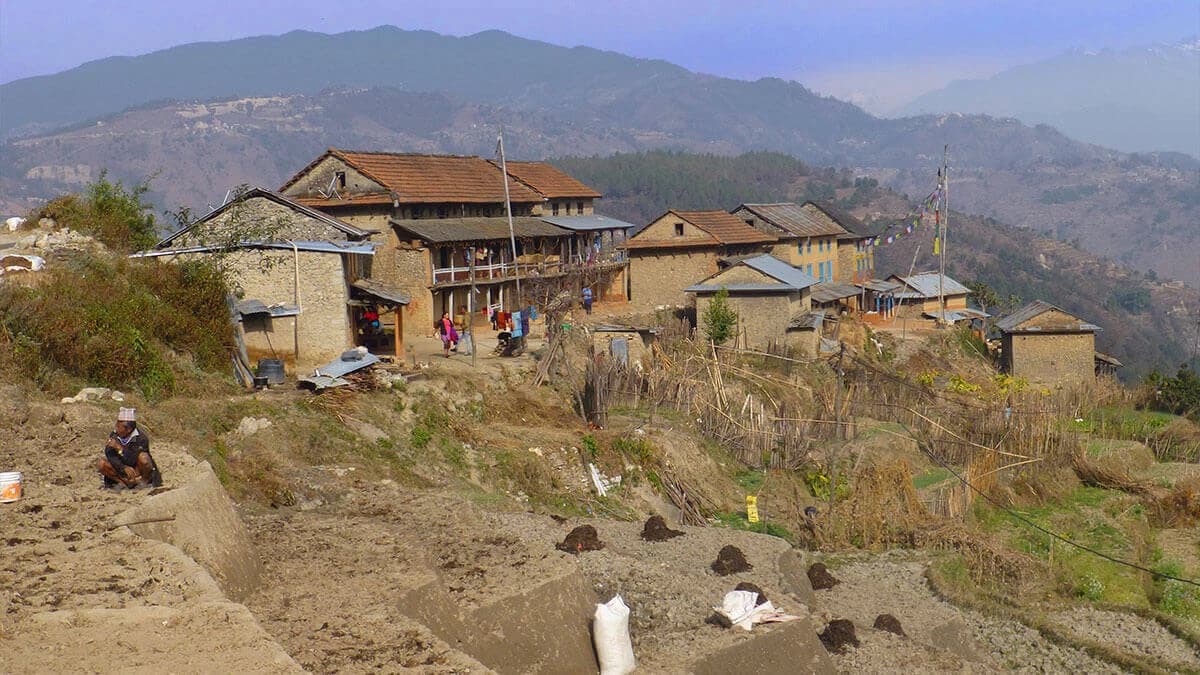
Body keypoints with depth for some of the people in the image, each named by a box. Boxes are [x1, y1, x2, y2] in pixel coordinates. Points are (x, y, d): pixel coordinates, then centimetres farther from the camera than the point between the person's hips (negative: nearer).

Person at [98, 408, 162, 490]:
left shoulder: (141, 439, -21)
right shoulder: (114, 436, -7)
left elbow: (131, 461, -27)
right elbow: (110, 456, -16)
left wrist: (119, 448, -31)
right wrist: (124, 468, -30)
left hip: (139, 473, -4)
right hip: (122, 472, 4)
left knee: (143, 457, -33)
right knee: (102, 463, -17)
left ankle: (144, 481, -9)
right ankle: (122, 483, -4)